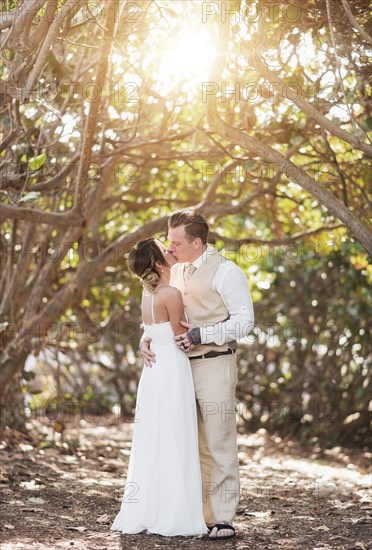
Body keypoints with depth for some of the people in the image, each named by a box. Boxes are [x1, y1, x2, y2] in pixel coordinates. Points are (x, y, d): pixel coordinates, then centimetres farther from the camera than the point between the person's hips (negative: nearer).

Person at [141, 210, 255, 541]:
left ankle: (222, 518, 2)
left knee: (219, 445, -3)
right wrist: (148, 338, -2)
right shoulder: (175, 272, 13)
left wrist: (201, 334, -19)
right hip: (181, 366, 7)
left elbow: (244, 322, -12)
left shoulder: (226, 272, -8)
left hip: (215, 366, -7)